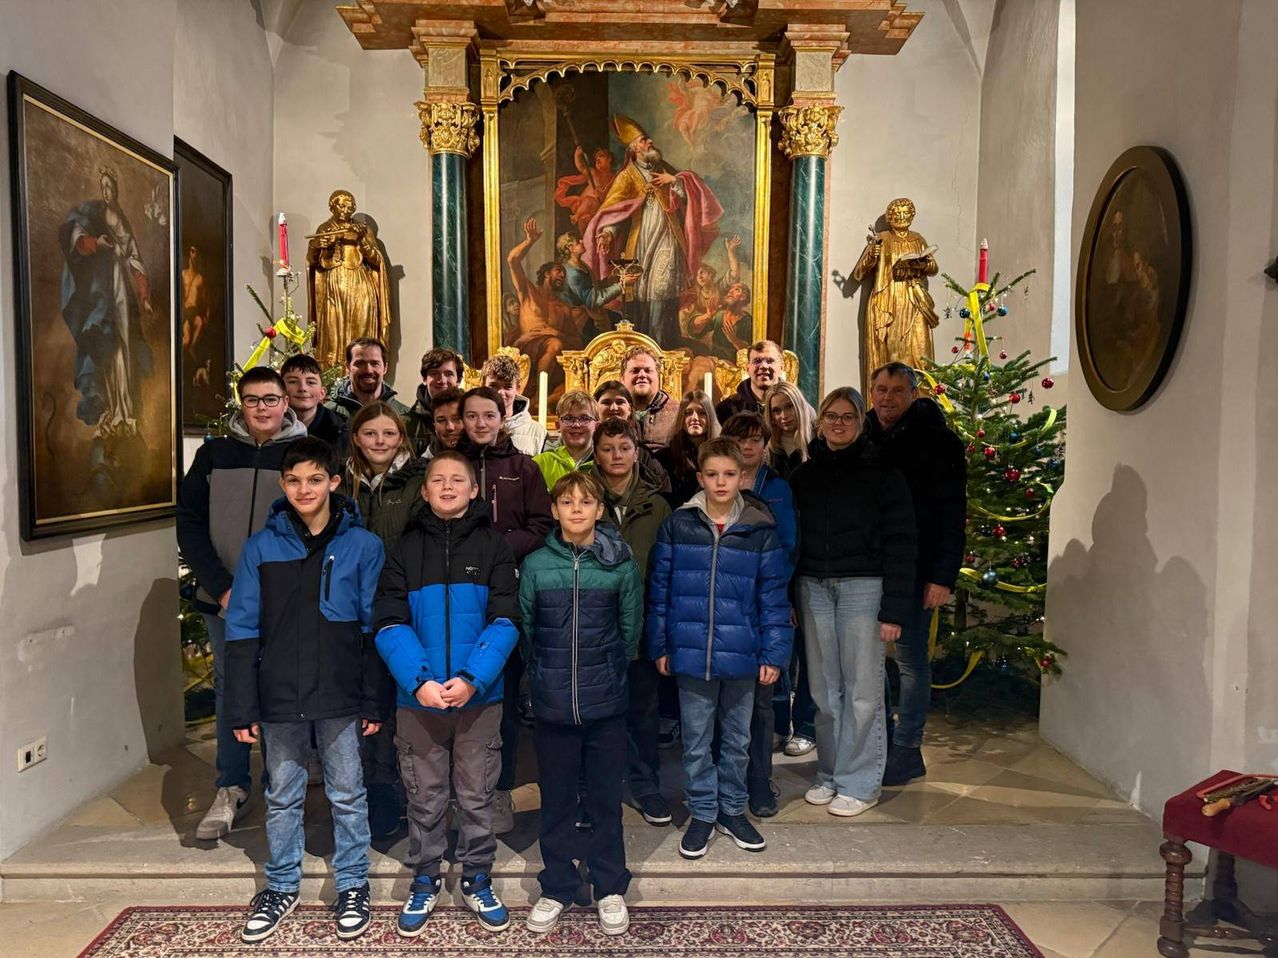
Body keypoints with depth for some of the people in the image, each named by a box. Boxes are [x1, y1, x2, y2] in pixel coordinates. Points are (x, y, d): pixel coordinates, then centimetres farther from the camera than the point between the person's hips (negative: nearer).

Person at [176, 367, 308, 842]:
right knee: (229, 692, 10)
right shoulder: (213, 454, 6)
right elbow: (190, 523, 4)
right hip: (224, 599, 3)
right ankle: (231, 791, 23)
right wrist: (222, 588, -7)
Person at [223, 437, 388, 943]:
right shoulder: (261, 548, -1)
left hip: (340, 697, -1)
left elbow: (374, 629, -3)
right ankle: (281, 887, 34)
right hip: (278, 697, 2)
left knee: (347, 795, 10)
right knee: (282, 796, 15)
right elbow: (242, 631, 0)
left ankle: (352, 887, 28)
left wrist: (375, 701, -4)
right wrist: (242, 707, -3)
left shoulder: (363, 546, -4)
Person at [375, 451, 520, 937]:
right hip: (418, 696, 1)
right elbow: (390, 624, -5)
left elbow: (504, 621, -6)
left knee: (476, 794, 11)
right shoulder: (405, 548, 3)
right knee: (424, 796, 13)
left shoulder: (493, 545, 0)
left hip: (479, 694, 0)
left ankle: (478, 880, 28)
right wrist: (418, 680, -18)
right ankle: (424, 882, 30)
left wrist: (472, 678, -18)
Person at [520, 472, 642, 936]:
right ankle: (556, 888, 29)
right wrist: (545, 674, 9)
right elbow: (525, 628, 5)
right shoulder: (536, 565, -3)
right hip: (552, 704, 1)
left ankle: (610, 888, 28)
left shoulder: (621, 564, -5)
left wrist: (607, 671, 8)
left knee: (606, 798, 11)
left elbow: (630, 629, 3)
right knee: (555, 799, 13)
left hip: (606, 703, 0)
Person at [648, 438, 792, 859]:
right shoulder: (677, 525, -2)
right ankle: (702, 814, 27)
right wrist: (659, 646, 2)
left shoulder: (760, 530, -2)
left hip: (741, 654, 1)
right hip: (691, 652, 0)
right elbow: (659, 590, 3)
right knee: (696, 740, 11)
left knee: (737, 739, 16)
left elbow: (773, 595, 0)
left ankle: (733, 810, 33)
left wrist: (774, 652, -3)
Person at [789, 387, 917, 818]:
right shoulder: (805, 474, 10)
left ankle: (859, 782, 14)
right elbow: (793, 536, 11)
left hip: (863, 587, -4)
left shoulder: (880, 472, -1)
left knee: (862, 689, 1)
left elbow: (899, 543, -5)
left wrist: (894, 610, -10)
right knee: (824, 688, 9)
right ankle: (829, 774, 23)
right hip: (814, 588, 4)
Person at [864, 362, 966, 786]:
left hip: (914, 570, -5)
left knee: (910, 658, 3)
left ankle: (906, 751, 14)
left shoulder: (937, 441, -5)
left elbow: (952, 513, -8)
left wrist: (942, 577, -14)